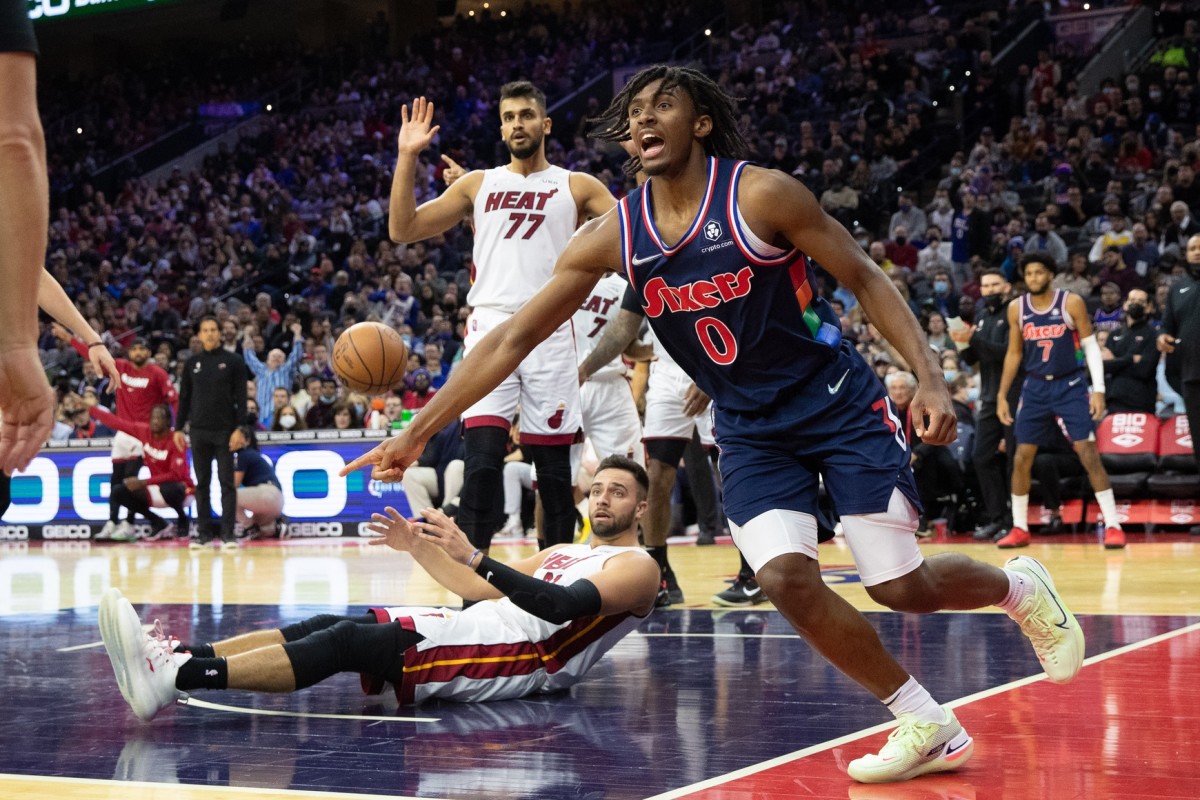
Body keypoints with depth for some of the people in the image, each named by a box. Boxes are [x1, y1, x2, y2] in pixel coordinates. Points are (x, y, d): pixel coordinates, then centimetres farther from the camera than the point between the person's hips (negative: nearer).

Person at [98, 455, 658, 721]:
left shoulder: (637, 566, 2)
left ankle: (174, 678, -34)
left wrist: (471, 555, -28)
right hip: (475, 630, 8)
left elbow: (564, 605, -18)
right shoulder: (564, 553, 31)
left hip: (524, 654, -8)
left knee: (345, 644, -23)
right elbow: (476, 589, 29)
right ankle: (175, 655, -20)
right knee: (330, 627, -10)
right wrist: (419, 547, 11)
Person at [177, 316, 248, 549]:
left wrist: (240, 428, -10)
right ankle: (205, 533, 10)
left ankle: (228, 534, -2)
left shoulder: (233, 362, 0)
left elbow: (241, 397, -2)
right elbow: (184, 397, 12)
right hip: (199, 431, 3)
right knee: (202, 483, 6)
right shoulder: (192, 363, 9)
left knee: (227, 482, -3)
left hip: (224, 431, -3)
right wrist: (179, 428, 6)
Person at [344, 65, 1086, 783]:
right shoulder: (614, 235, -7)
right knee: (787, 578, -15)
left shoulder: (760, 195, -18)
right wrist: (417, 432, -8)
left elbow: (865, 276, -10)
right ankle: (931, 729, 2)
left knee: (902, 586, -5)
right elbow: (514, 337, -5)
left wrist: (930, 376, -21)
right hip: (752, 428, 4)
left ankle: (1018, 585, 30)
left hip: (840, 403, -4)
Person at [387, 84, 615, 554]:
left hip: (550, 334, 0)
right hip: (491, 328, 0)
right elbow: (402, 230, 10)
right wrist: (407, 157, 1)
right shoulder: (478, 184, 15)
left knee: (554, 469, 4)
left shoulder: (575, 187, 11)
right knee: (482, 462, -13)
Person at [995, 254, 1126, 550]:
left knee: (1088, 453, -10)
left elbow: (1091, 346, -5)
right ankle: (1019, 529, 13)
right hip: (1035, 387, 4)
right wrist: (1002, 396, 8)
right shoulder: (1017, 308, 1)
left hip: (1070, 385, -4)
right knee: (1021, 457, 2)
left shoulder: (1071, 303, -9)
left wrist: (1099, 389, -13)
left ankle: (1113, 526, -7)